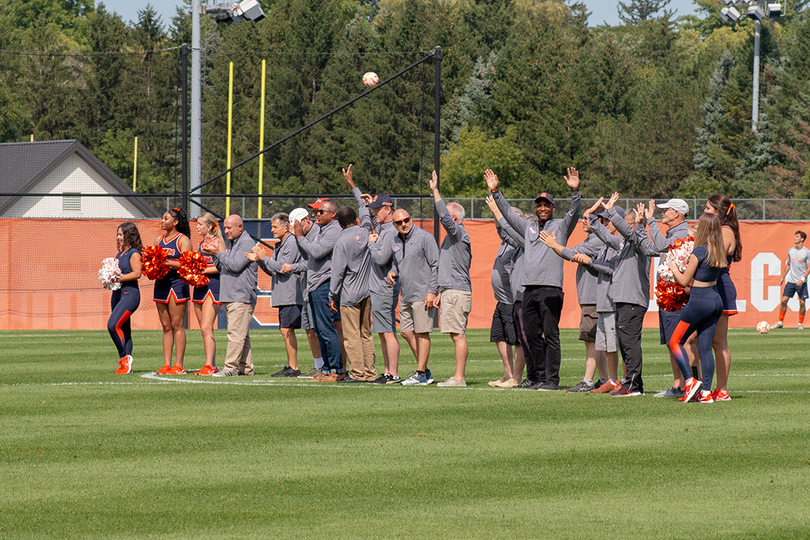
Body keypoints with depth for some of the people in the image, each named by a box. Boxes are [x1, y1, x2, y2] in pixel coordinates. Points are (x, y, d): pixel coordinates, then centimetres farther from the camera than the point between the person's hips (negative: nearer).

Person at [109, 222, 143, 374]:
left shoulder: (134, 253, -8)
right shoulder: (119, 254, 17)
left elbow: (136, 273, -17)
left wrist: (119, 278, -18)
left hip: (130, 294, -9)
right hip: (118, 293, 9)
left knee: (113, 325, -21)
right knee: (124, 331, 9)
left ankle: (124, 356, -10)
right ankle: (126, 366, 11)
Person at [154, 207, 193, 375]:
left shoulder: (183, 240, -3)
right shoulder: (160, 240, 17)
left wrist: (167, 262, -21)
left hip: (177, 283, -7)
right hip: (161, 283, 7)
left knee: (177, 326, -7)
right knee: (166, 327, 6)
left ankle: (179, 365, -7)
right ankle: (166, 365, 7)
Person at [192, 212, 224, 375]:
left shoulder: (217, 241, -6)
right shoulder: (202, 243, 18)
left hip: (213, 286, -9)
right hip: (200, 286, 9)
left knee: (206, 328, -15)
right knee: (204, 330, 8)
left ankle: (209, 365, -16)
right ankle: (212, 365, 11)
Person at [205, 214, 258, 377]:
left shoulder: (246, 243, -9)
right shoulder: (234, 244, 21)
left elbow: (236, 266, -19)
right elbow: (223, 268, 22)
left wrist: (218, 253, -13)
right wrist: (214, 255, 6)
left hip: (242, 296, -10)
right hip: (231, 296, 10)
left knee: (236, 333, -12)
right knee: (241, 334, 10)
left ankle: (231, 367, -15)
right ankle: (246, 367, 13)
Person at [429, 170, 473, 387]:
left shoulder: (459, 234, -8)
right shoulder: (451, 236, 22)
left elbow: (445, 216, -25)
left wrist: (435, 191, -21)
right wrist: (440, 294, 26)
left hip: (457, 292, -10)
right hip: (450, 291, 10)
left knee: (458, 335, -12)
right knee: (456, 335, 9)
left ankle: (459, 378, -15)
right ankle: (458, 377, 10)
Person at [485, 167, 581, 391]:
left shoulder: (560, 226, 7)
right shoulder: (528, 228, 21)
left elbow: (574, 212, -8)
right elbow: (507, 213, 22)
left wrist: (575, 191, -23)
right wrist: (495, 192, 15)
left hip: (551, 289, -6)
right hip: (529, 289, 6)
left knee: (551, 335, -7)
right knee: (533, 336, 7)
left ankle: (552, 379, -7)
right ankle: (541, 377, 14)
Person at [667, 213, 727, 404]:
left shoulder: (699, 252, -16)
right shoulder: (719, 252, 5)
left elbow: (684, 280, -9)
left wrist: (674, 268, 9)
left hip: (699, 301, -7)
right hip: (716, 300, 7)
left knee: (675, 341, 5)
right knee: (705, 347, 9)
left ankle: (690, 381, -7)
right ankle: (706, 392, 4)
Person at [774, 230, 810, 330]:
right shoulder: (791, 251, 8)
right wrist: (782, 277, 17)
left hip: (801, 282, -4)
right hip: (790, 280, 4)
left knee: (802, 302, -3)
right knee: (784, 300, -3)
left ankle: (801, 323, 10)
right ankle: (780, 322, 7)